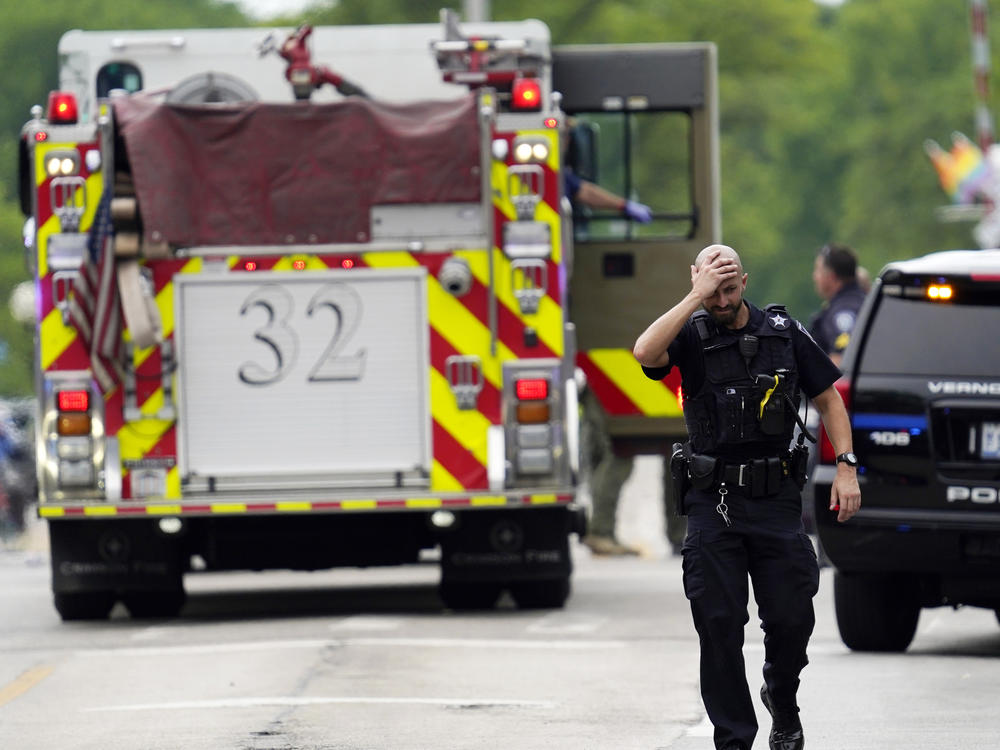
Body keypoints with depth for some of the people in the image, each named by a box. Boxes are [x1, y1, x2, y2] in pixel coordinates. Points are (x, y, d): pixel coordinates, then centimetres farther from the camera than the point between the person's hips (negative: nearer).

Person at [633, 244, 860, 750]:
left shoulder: (782, 332, 4)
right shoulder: (691, 335, -1)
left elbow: (829, 400, 11)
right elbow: (645, 352, -23)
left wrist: (845, 468, 0)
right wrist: (697, 296, -21)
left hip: (776, 499, 1)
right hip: (712, 502, -1)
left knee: (791, 618, 2)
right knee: (719, 626, -2)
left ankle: (783, 702, 31)